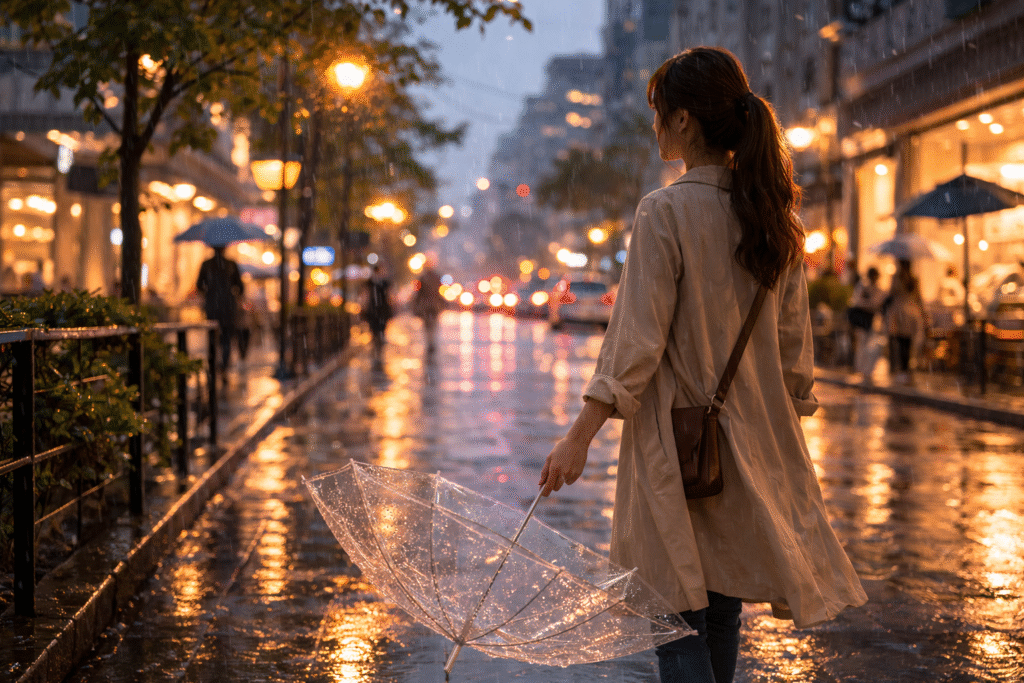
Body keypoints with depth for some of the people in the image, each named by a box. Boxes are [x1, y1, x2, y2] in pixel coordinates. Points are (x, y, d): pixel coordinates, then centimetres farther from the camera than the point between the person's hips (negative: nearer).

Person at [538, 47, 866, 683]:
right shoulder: (772, 213, 4)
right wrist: (787, 424, 19)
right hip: (756, 440, 7)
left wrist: (580, 437, -16)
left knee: (680, 616, 2)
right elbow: (794, 343, 9)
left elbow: (638, 340, -18)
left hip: (678, 444, -6)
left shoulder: (665, 212, -14)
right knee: (723, 612, 17)